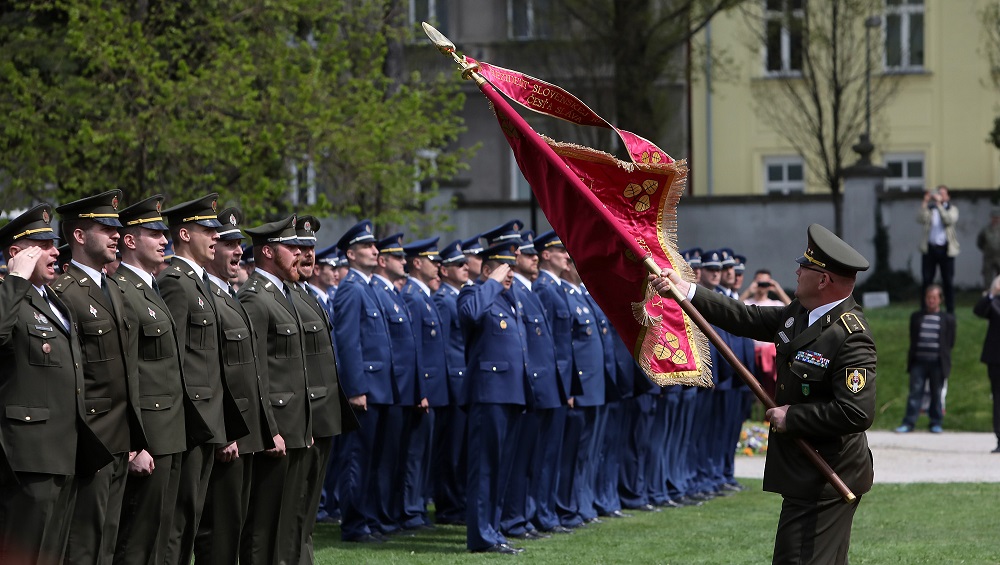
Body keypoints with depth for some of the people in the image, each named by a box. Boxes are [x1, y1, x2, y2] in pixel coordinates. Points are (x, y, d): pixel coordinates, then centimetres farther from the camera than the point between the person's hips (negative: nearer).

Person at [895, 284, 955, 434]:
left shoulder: (948, 319, 4)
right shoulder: (916, 317, 11)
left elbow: (950, 342, 5)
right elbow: (912, 338, 13)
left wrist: (942, 354, 2)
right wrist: (913, 356, 6)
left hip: (937, 363, -1)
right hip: (919, 361, 1)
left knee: (936, 393, 4)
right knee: (915, 392, -2)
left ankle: (936, 422, 12)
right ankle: (909, 422, -2)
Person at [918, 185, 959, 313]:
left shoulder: (952, 209, 8)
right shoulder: (929, 209, 10)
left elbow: (949, 220, -13)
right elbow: (921, 219, -8)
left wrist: (939, 204, -17)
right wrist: (925, 202, -13)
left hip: (945, 249, -1)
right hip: (929, 248, 1)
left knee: (948, 282, 1)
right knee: (926, 281, 0)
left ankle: (950, 312, 6)